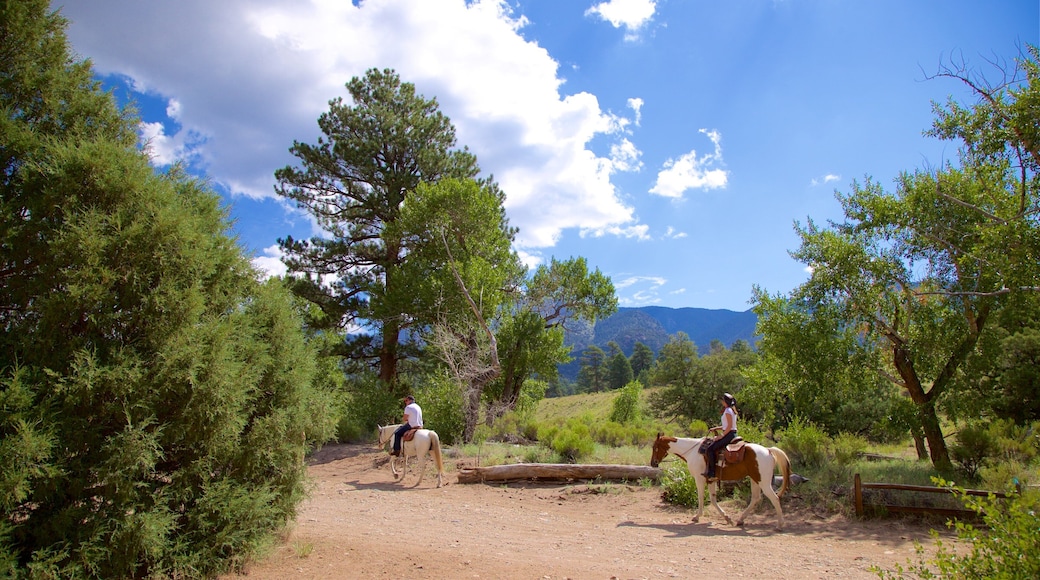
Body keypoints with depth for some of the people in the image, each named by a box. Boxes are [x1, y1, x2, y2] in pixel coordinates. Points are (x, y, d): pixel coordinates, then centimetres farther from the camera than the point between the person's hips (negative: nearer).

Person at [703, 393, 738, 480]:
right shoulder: (732, 410, 16)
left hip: (729, 435, -11)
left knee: (710, 448, -16)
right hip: (732, 434, 11)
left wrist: (722, 436, -16)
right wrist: (716, 428, 15)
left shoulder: (728, 411, -14)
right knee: (713, 446, 21)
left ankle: (711, 472, -19)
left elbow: (729, 426, -20)